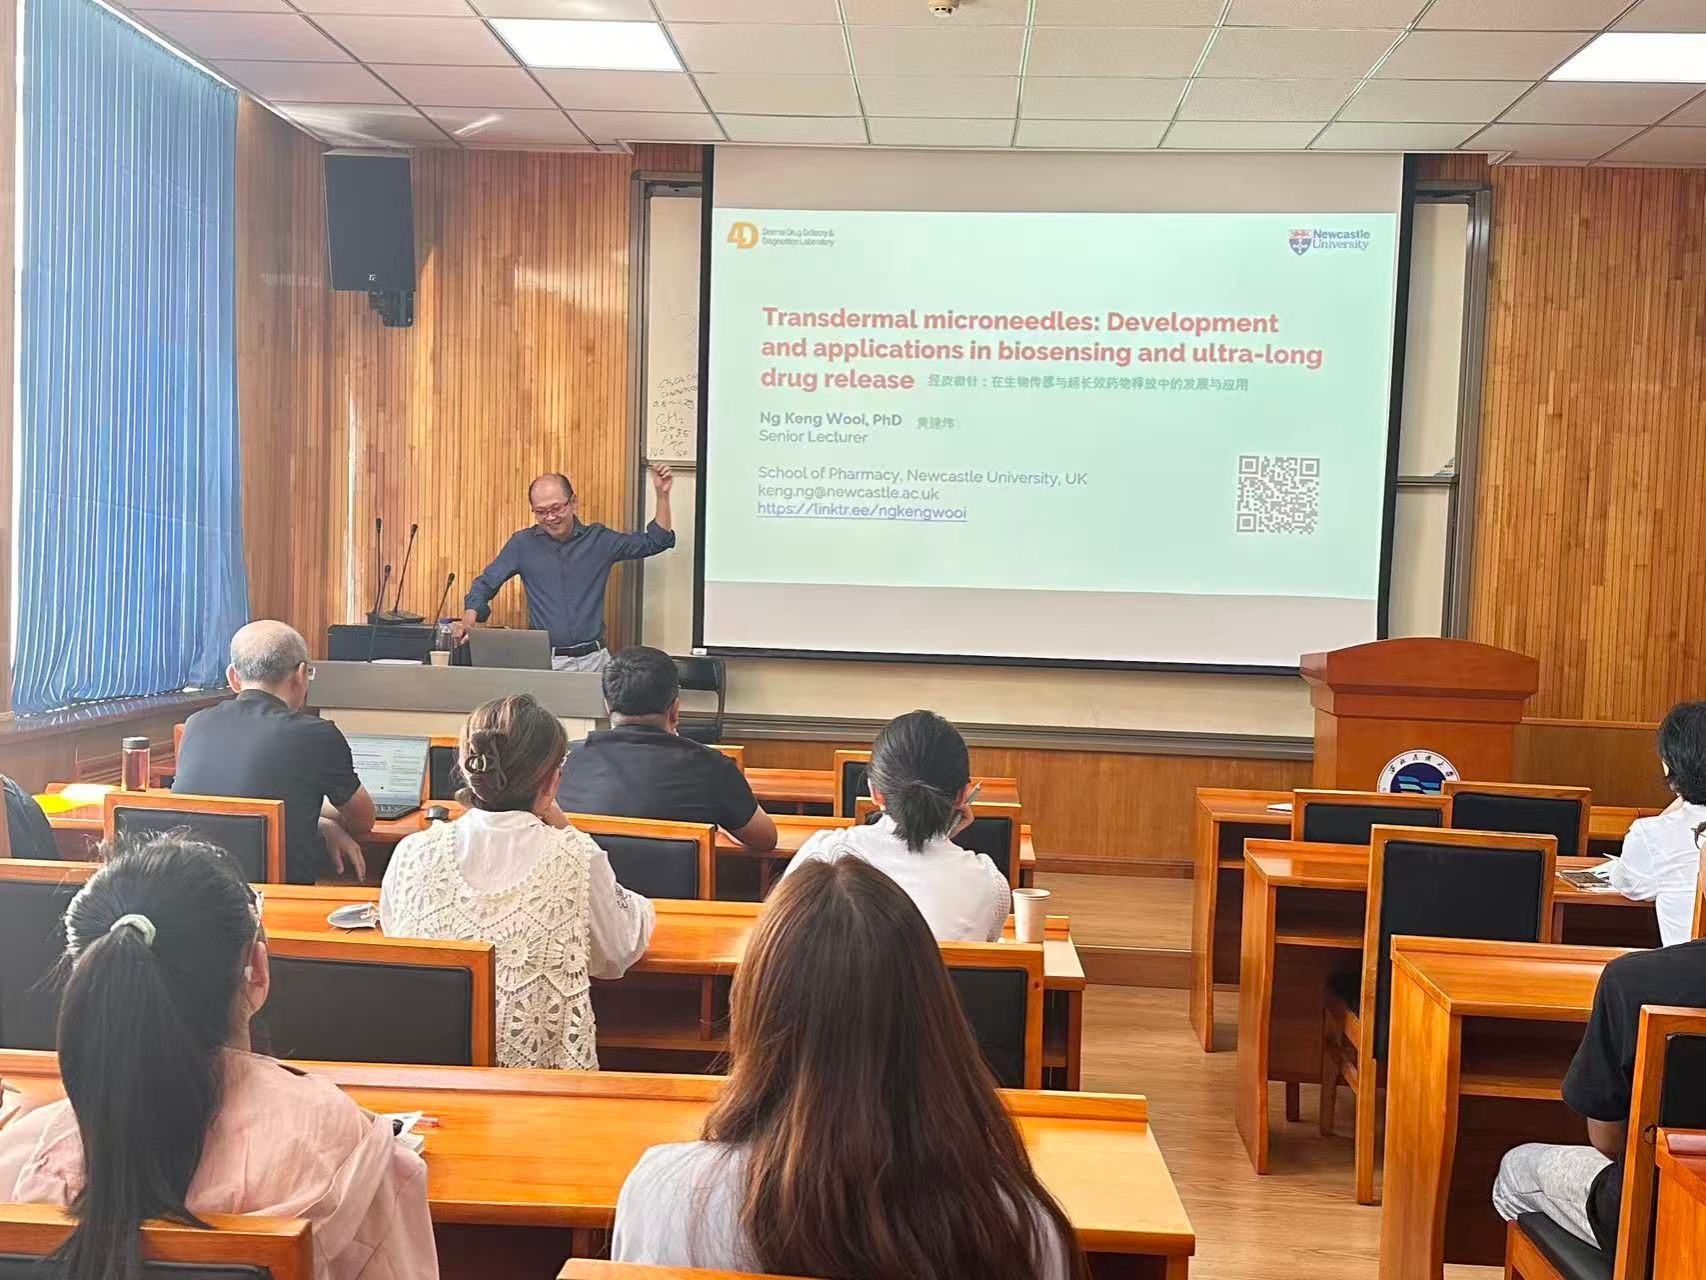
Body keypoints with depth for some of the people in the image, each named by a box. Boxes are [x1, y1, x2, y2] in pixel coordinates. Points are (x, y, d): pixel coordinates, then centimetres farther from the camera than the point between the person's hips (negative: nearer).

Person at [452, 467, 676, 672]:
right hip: (545, 660, -1)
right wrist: (468, 621, -11)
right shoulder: (523, 544, 5)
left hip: (594, 658, 1)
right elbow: (485, 584, 7)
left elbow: (655, 542, 12)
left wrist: (662, 495, 2)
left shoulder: (599, 539, 7)